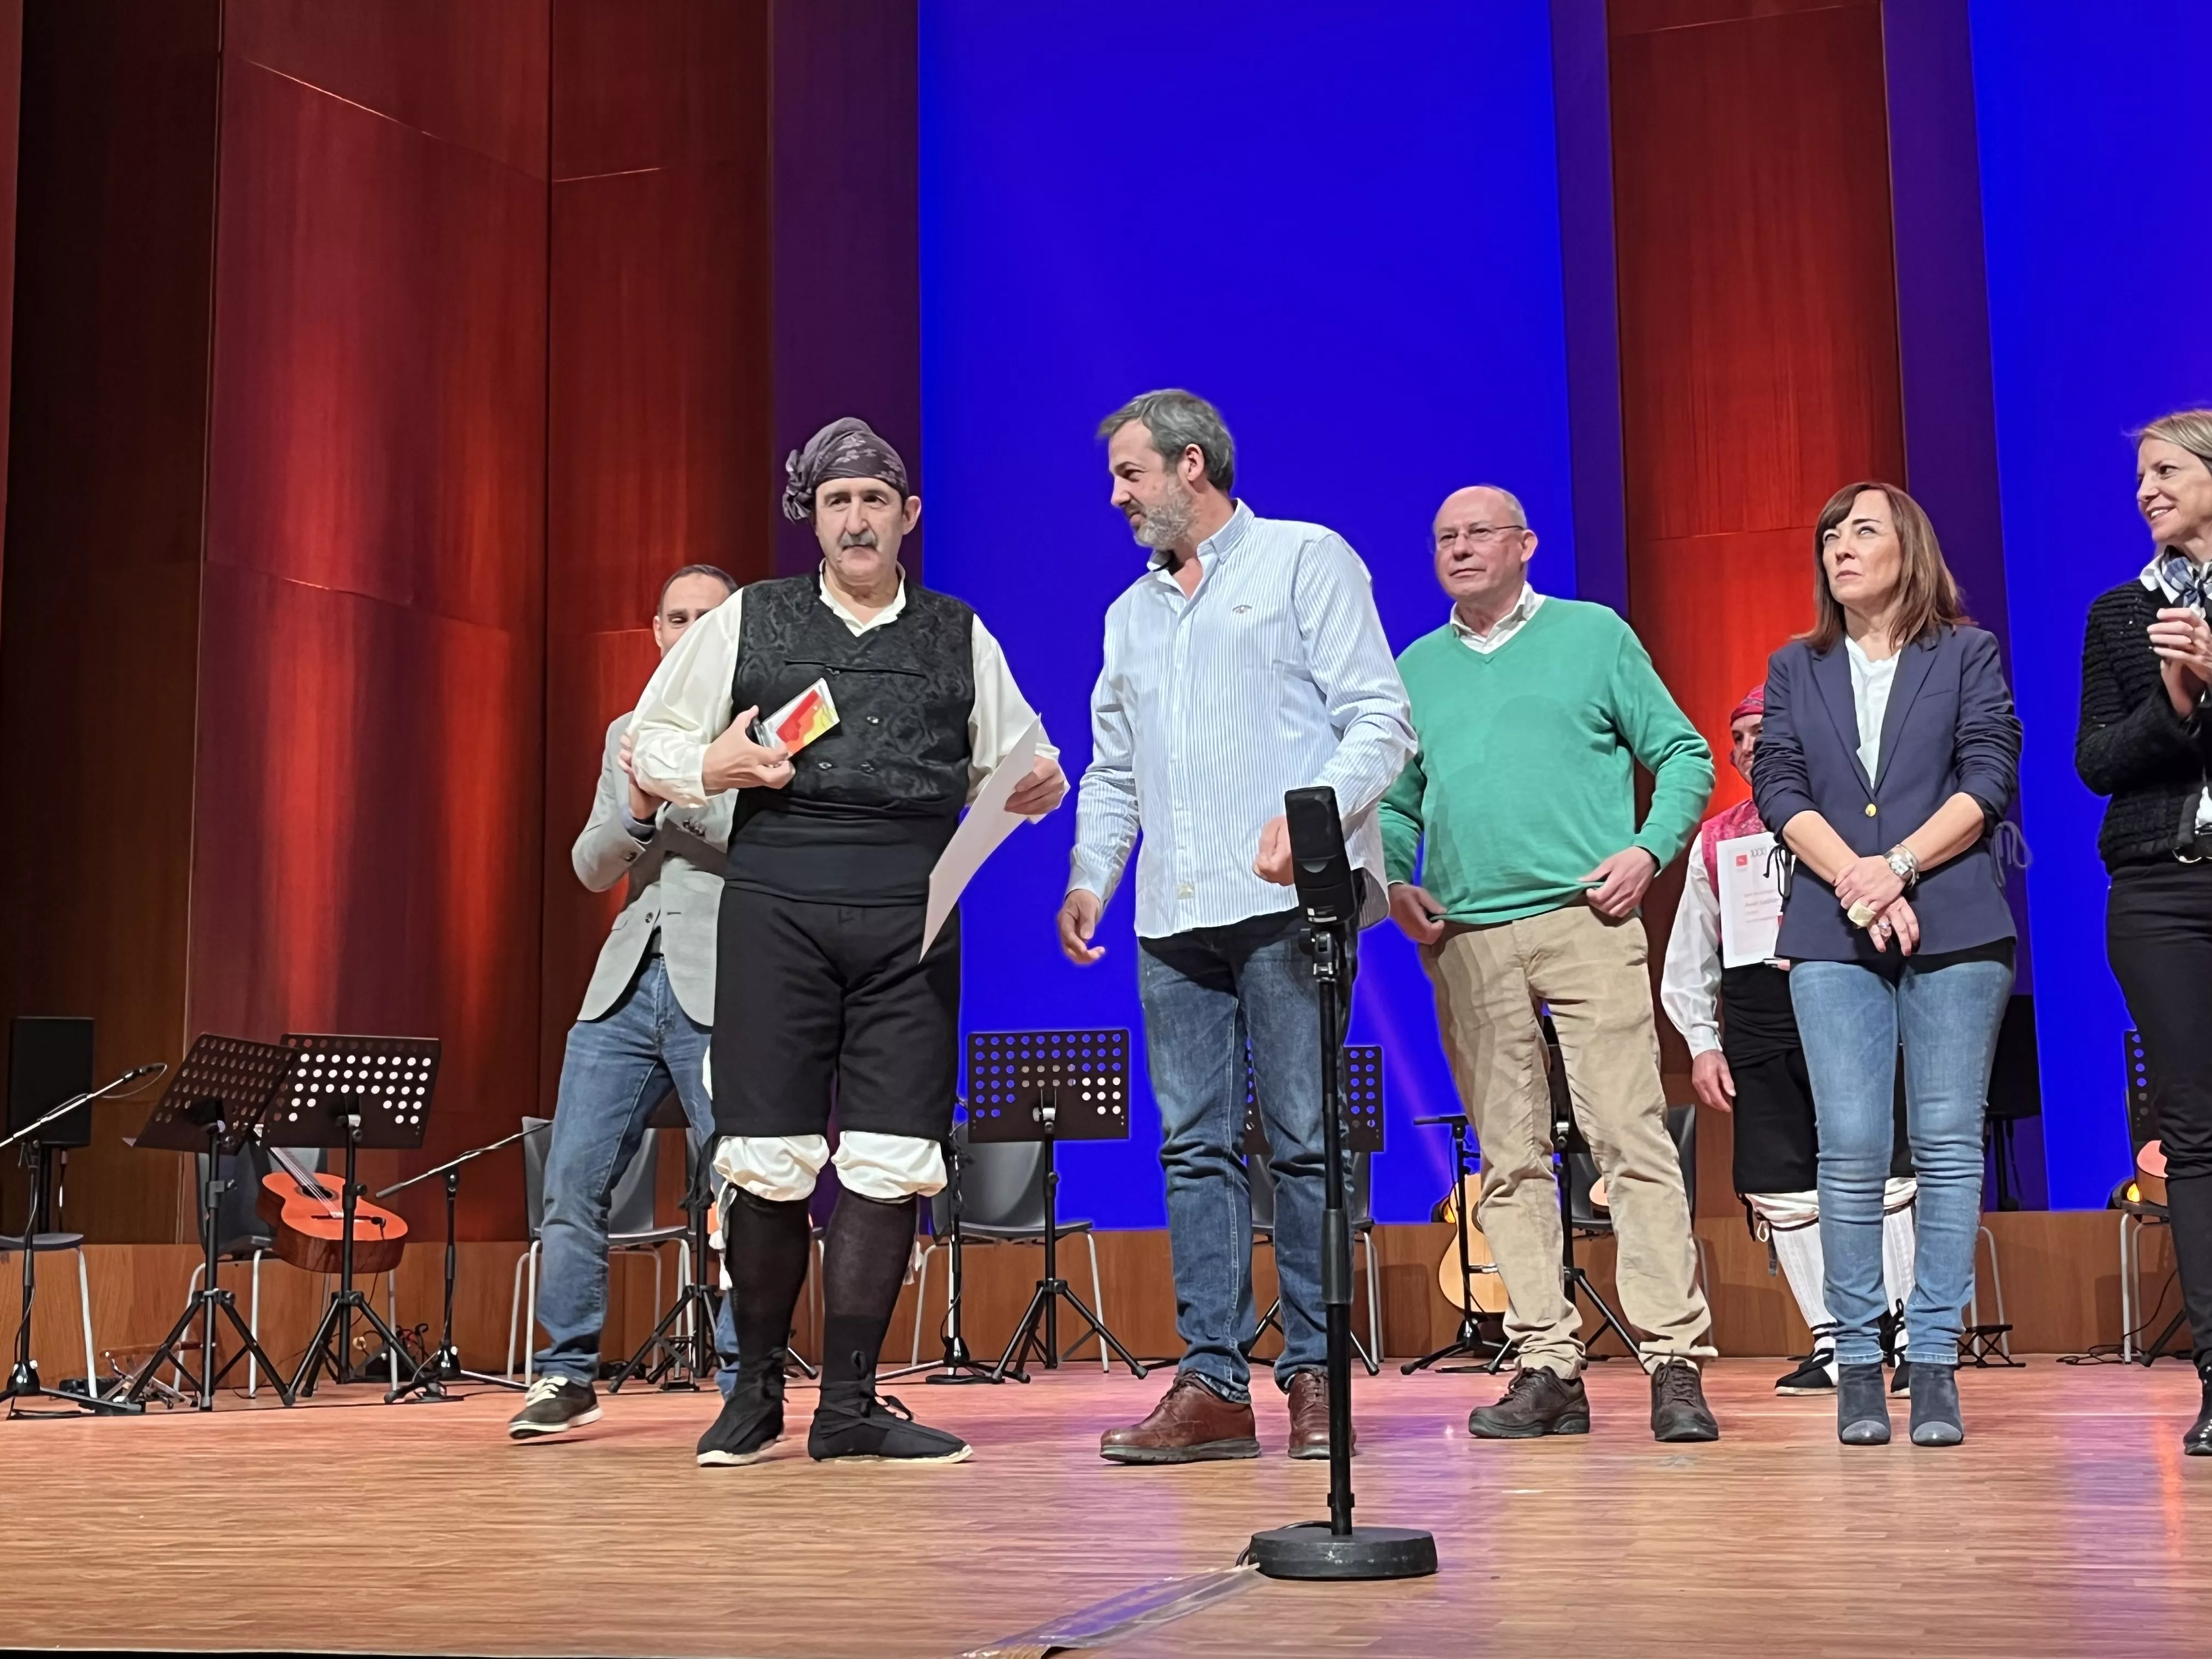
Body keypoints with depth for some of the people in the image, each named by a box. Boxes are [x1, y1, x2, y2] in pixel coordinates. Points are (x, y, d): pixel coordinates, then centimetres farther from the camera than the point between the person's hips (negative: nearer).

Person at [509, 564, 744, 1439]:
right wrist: (637, 808, -7)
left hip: (720, 990, -5)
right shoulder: (627, 734, 19)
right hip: (627, 983, 5)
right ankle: (569, 1372, 13)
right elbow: (591, 868, 13)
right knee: (572, 1180, 1)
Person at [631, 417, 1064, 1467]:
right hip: (776, 906, -1)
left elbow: (1011, 769, 20)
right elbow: (652, 745, 14)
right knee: (769, 1157, -4)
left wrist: (1036, 788, -4)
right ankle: (756, 1391, 14)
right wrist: (714, 767, -7)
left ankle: (850, 1405, 7)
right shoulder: (746, 623, 11)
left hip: (912, 916, 2)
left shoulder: (961, 638, 16)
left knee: (892, 1161, -3)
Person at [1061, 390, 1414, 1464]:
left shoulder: (1306, 560, 6)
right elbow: (1111, 774, 25)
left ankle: (1314, 1375, 3)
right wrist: (1089, 878, 10)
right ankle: (1212, 1384, 4)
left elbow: (1379, 720, -3)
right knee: (1194, 1144, 2)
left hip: (1285, 901, -6)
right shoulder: (1131, 613, 24)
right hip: (1172, 921, 6)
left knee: (1301, 1137, -4)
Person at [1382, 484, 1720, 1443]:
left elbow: (1684, 757, 9)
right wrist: (1394, 882, 2)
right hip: (1465, 941, 4)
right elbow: (1394, 805, 21)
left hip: (1585, 922, -3)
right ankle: (1547, 1367, 8)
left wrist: (1648, 850, -7)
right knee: (1510, 1162, 3)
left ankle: (1675, 1363, -8)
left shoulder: (1593, 635, 10)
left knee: (1632, 1139, -10)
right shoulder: (1415, 670, 18)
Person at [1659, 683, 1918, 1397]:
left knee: (1881, 1179, -6)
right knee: (1779, 1192, 2)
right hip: (1755, 1027, 4)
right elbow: (1690, 954, 18)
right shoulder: (1717, 838, 16)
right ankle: (1831, 1342, 11)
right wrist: (1702, 1042, 10)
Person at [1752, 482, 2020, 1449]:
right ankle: (1856, 1362, -1)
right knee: (1851, 1146, -7)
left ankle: (1934, 1363, 2)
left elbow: (1989, 781, 1)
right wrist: (1853, 879, -10)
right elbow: (1778, 789, 6)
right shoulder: (1795, 668, 16)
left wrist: (1897, 868, -12)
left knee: (1947, 1141, -3)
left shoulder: (1968, 654, 10)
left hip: (1955, 927, -1)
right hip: (1831, 935, 1)